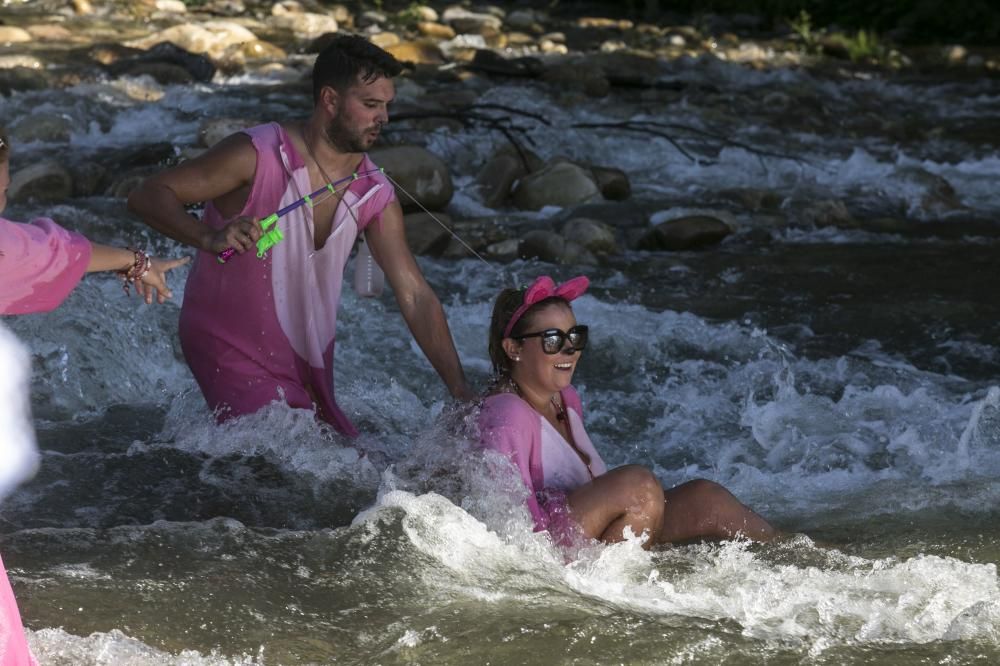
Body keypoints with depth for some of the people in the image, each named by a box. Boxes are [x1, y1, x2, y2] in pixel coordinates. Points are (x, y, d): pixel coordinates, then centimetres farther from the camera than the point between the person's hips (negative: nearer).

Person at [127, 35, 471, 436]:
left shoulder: (375, 196, -5)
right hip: (229, 348, -6)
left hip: (308, 359, 6)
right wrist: (208, 237, -39)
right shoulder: (257, 155, -21)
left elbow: (416, 297, -4)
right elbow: (147, 196, -20)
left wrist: (461, 395, -11)